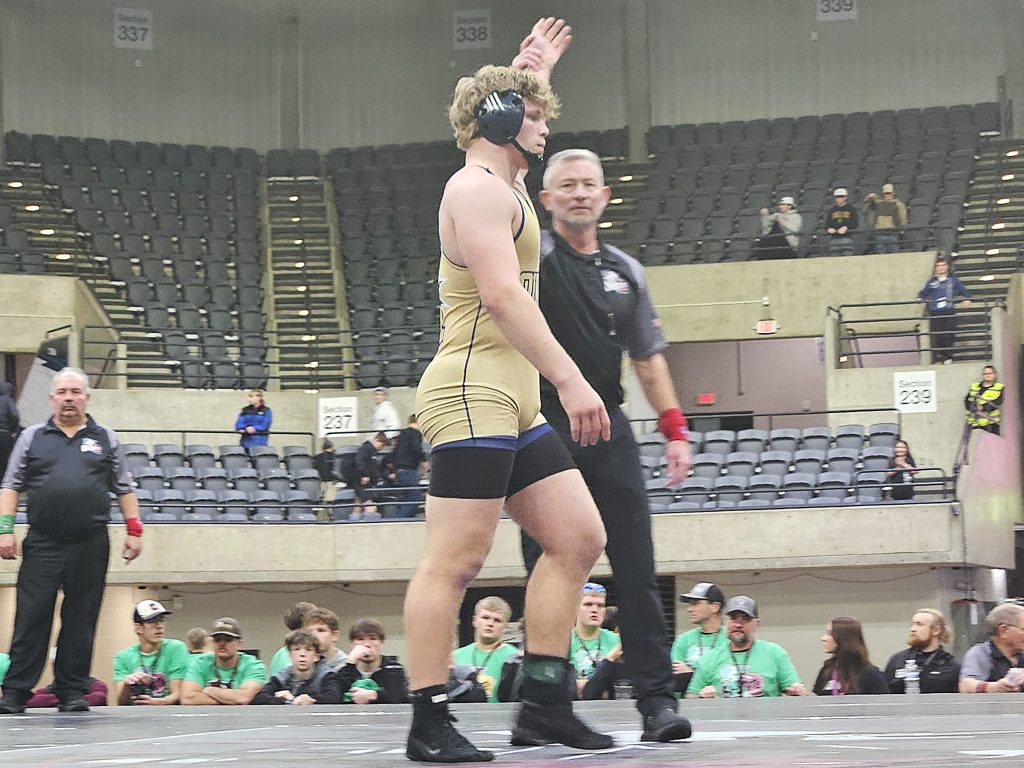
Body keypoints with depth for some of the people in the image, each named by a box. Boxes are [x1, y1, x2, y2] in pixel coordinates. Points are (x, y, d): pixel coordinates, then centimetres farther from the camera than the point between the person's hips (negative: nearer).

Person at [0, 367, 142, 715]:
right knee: (30, 619, -6)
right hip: (43, 543, -1)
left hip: (90, 545, 1)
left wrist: (134, 530, 5)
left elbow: (124, 488, 14)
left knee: (81, 621, 3)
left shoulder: (106, 439, 13)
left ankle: (72, 693, 10)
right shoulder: (32, 437, 12)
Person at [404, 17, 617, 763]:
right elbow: (502, 295, -21)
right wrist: (571, 380, -25)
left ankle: (544, 703, 8)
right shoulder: (477, 189, -8)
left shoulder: (505, 185, 21)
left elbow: (516, 130, 49)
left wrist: (533, 73, 51)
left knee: (579, 539, 6)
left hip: (515, 407, 11)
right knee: (456, 561, -10)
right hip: (472, 396, -11)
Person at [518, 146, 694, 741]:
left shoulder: (625, 271, 16)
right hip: (545, 425, -4)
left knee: (637, 569, -1)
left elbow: (648, 356, 18)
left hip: (610, 428, 4)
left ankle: (658, 699, 0)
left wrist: (675, 430, 11)